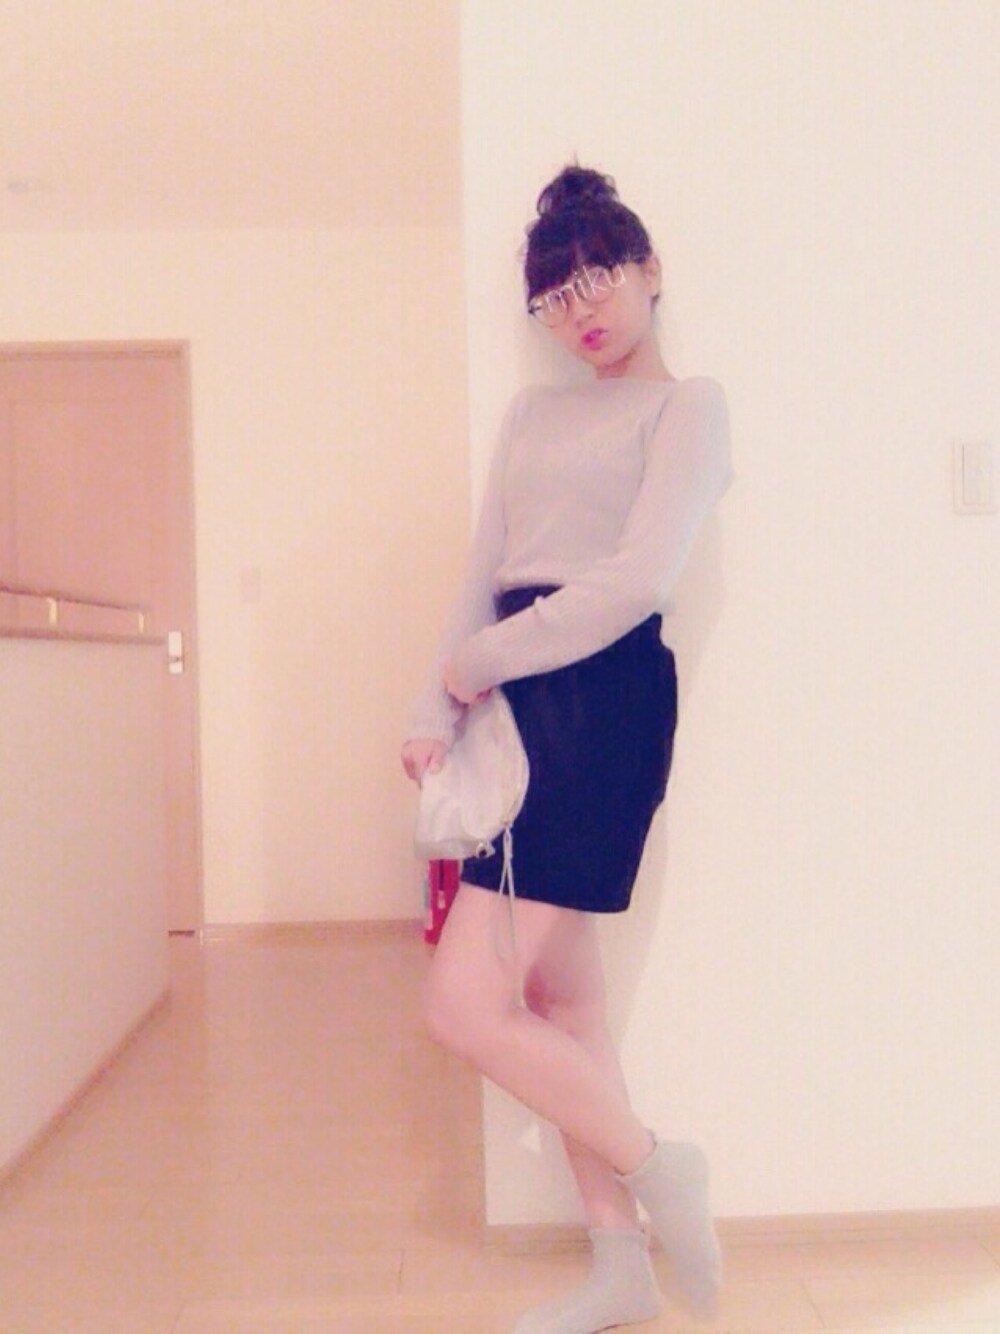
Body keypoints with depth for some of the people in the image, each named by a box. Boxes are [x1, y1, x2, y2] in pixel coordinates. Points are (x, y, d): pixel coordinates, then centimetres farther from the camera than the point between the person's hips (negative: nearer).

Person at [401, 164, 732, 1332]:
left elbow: (638, 576, -14)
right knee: (554, 994, 11)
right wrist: (437, 713, 7)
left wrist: (484, 658, -8)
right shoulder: (531, 415, 20)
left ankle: (655, 1167, 12)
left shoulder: (687, 403, 0)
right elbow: (482, 577, 16)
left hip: (603, 697, -7)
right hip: (519, 706, 8)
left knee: (465, 1005, -11)